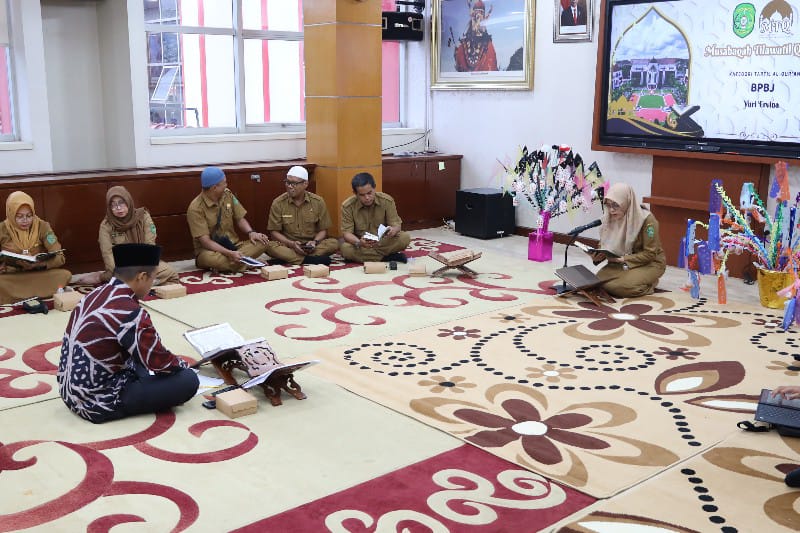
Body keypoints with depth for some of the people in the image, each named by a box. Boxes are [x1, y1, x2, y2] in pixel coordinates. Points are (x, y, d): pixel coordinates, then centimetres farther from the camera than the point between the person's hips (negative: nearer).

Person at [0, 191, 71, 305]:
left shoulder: (42, 226, -3)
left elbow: (60, 257, -7)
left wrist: (39, 263, -27)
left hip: (38, 275, 1)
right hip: (10, 277, -1)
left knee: (65, 275, -29)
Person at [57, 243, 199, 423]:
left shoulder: (96, 294, 3)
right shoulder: (129, 313, -24)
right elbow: (160, 362, -16)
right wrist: (182, 364, 6)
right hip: (98, 403, -9)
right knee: (188, 380, -12)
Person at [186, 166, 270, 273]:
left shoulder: (227, 195, 1)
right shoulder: (196, 209, -17)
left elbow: (240, 219, 10)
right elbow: (205, 241, -22)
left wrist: (251, 232, -12)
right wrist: (230, 253, -35)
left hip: (233, 245, 6)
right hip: (211, 250, -6)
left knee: (262, 242, -19)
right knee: (209, 258, -41)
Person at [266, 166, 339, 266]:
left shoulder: (318, 202, 0)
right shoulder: (278, 203, -3)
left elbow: (323, 230, 6)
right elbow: (274, 232, -1)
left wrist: (315, 242, -15)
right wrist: (291, 244, -17)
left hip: (311, 246, 1)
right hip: (287, 245, -1)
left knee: (334, 243, -26)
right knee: (269, 246, -32)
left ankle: (289, 258, -28)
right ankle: (311, 260, -35)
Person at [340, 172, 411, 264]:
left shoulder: (387, 201, -12)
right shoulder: (347, 206, -14)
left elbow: (396, 224, -9)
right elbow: (346, 233, -16)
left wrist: (393, 230, -36)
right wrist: (358, 242, -39)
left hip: (383, 242, 1)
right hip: (360, 244, -1)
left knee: (405, 238, -26)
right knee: (346, 249, -34)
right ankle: (388, 257, -26)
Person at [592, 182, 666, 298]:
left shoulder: (646, 219, -21)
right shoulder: (610, 217, -6)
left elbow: (650, 253, -18)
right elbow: (604, 244, 3)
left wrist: (623, 259, -28)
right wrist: (598, 256, -20)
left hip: (649, 263, -5)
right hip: (622, 262, 5)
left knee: (621, 286, -30)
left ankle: (649, 283, 2)